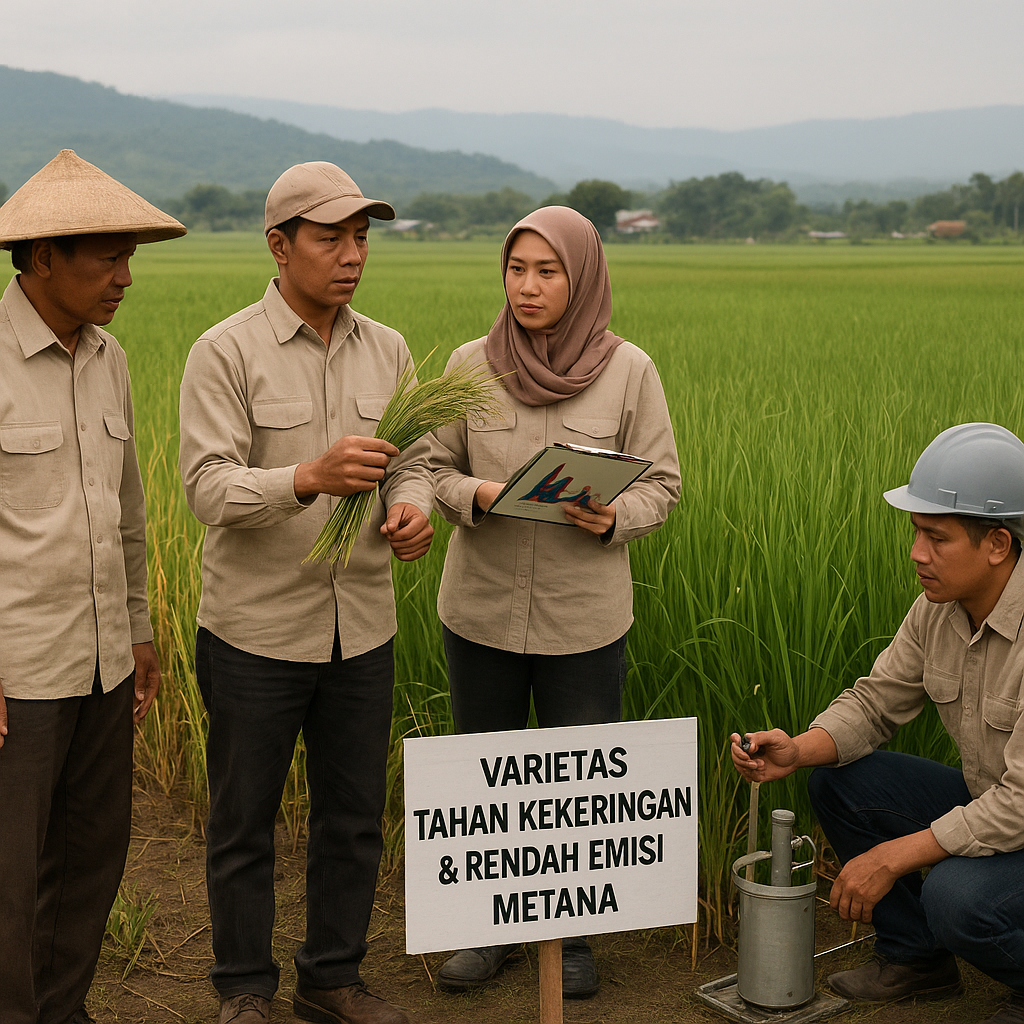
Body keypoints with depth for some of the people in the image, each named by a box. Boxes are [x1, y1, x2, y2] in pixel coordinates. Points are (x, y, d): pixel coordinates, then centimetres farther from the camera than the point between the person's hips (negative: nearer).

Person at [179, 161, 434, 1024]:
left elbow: (413, 461, 9)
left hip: (363, 627, 5)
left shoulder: (387, 351, 6)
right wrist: (310, 478, -34)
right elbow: (209, 487, -17)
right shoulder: (225, 352, -9)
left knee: (355, 815, 14)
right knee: (244, 821, 9)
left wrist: (414, 507, -15)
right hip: (257, 629, -4)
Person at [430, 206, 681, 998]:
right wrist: (476, 495, -17)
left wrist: (613, 518, -21)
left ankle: (574, 937, 31)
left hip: (584, 617, -1)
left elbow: (662, 484, 0)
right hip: (482, 608, 2)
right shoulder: (470, 364, -1)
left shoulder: (629, 370, -5)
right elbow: (432, 468, 5)